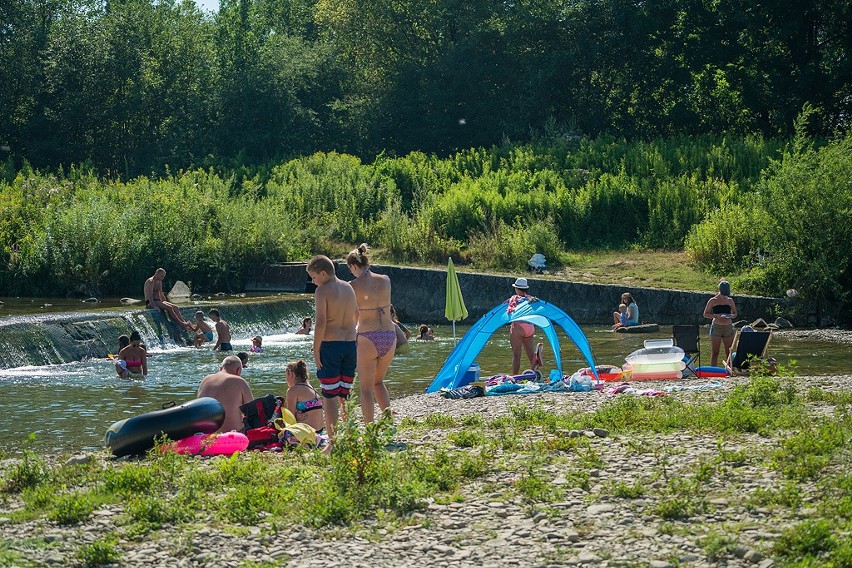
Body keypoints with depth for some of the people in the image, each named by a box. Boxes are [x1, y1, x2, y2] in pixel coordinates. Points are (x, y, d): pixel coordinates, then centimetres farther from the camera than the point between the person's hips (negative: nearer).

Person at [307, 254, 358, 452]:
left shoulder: (322, 291, -10)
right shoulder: (349, 288, 11)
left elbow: (320, 323, -16)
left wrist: (316, 350, -11)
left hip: (330, 345, -7)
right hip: (350, 344, 7)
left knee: (330, 397, -2)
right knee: (344, 396, 14)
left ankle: (333, 442, -3)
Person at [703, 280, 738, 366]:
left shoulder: (730, 300, 10)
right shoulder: (713, 301, 1)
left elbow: (735, 313, 18)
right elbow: (705, 314, 2)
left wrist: (731, 316, -6)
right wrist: (716, 315, -15)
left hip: (728, 327, 3)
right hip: (716, 326, -3)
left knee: (729, 352, 2)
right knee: (715, 352, -3)